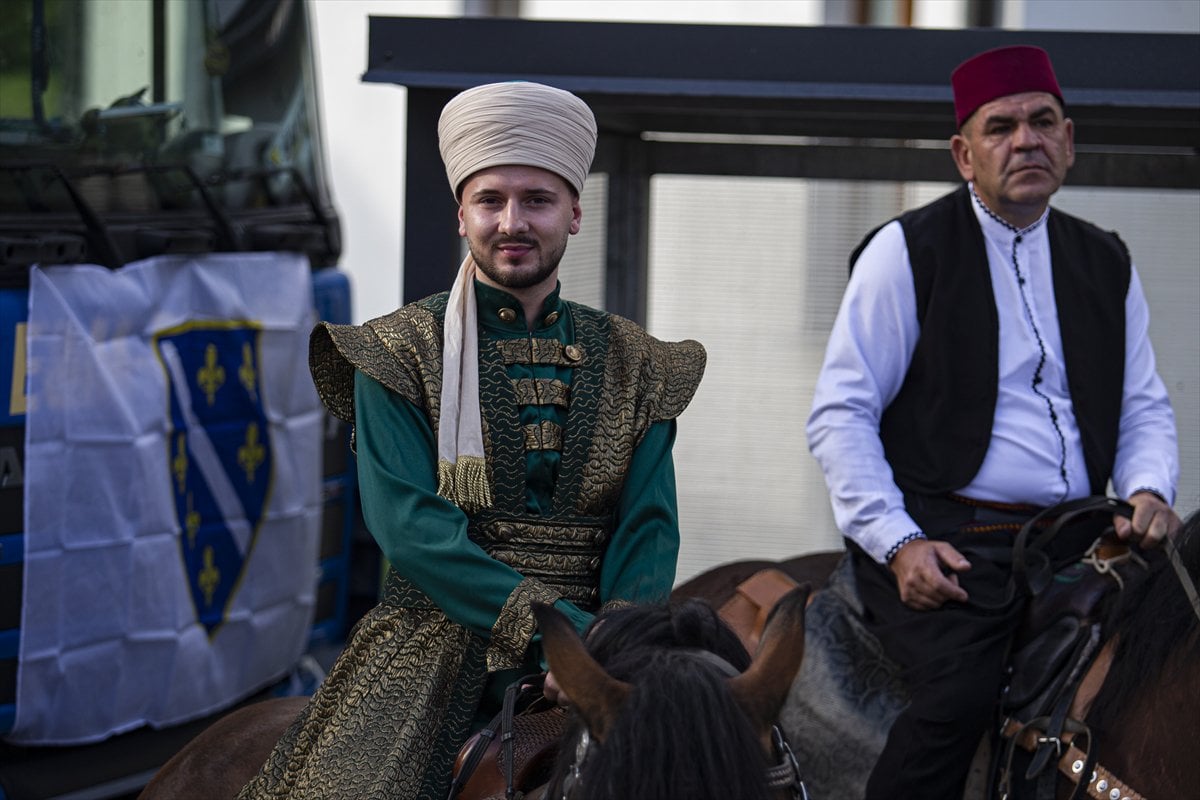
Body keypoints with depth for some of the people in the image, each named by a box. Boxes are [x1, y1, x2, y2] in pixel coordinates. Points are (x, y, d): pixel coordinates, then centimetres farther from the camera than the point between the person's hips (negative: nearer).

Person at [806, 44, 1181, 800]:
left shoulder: (1106, 263, 17)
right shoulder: (907, 252, 2)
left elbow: (1145, 406, 21)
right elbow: (839, 414, -2)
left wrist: (1150, 492, -1)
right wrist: (897, 542, -13)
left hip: (1074, 541, 5)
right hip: (943, 543, -4)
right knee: (964, 691, -31)